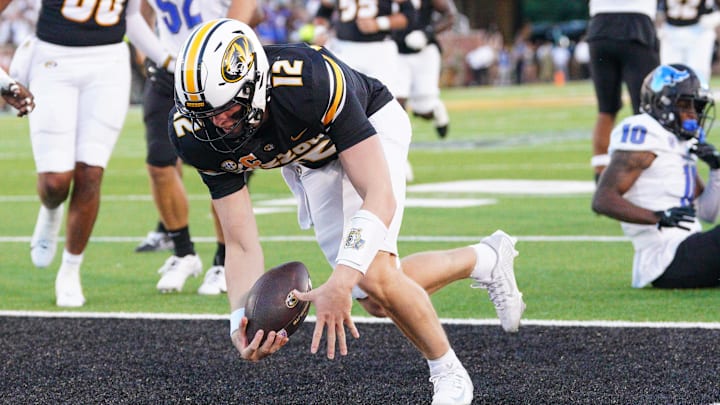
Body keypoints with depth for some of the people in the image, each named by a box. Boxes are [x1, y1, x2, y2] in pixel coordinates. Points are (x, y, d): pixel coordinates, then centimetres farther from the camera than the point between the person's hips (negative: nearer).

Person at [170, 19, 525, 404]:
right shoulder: (198, 136, -29)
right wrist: (242, 323, -41)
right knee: (377, 297, 5)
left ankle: (449, 374, 3)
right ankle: (486, 260, 32)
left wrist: (339, 284, -56)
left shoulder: (309, 82, -44)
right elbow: (241, 246, -23)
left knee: (374, 278, -24)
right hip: (307, 163, 5)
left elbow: (380, 196, -44)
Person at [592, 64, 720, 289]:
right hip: (666, 260, -10)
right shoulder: (644, 138, -9)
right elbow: (602, 200, -19)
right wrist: (658, 217, -29)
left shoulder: (684, 145, 19)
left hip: (685, 251, 10)